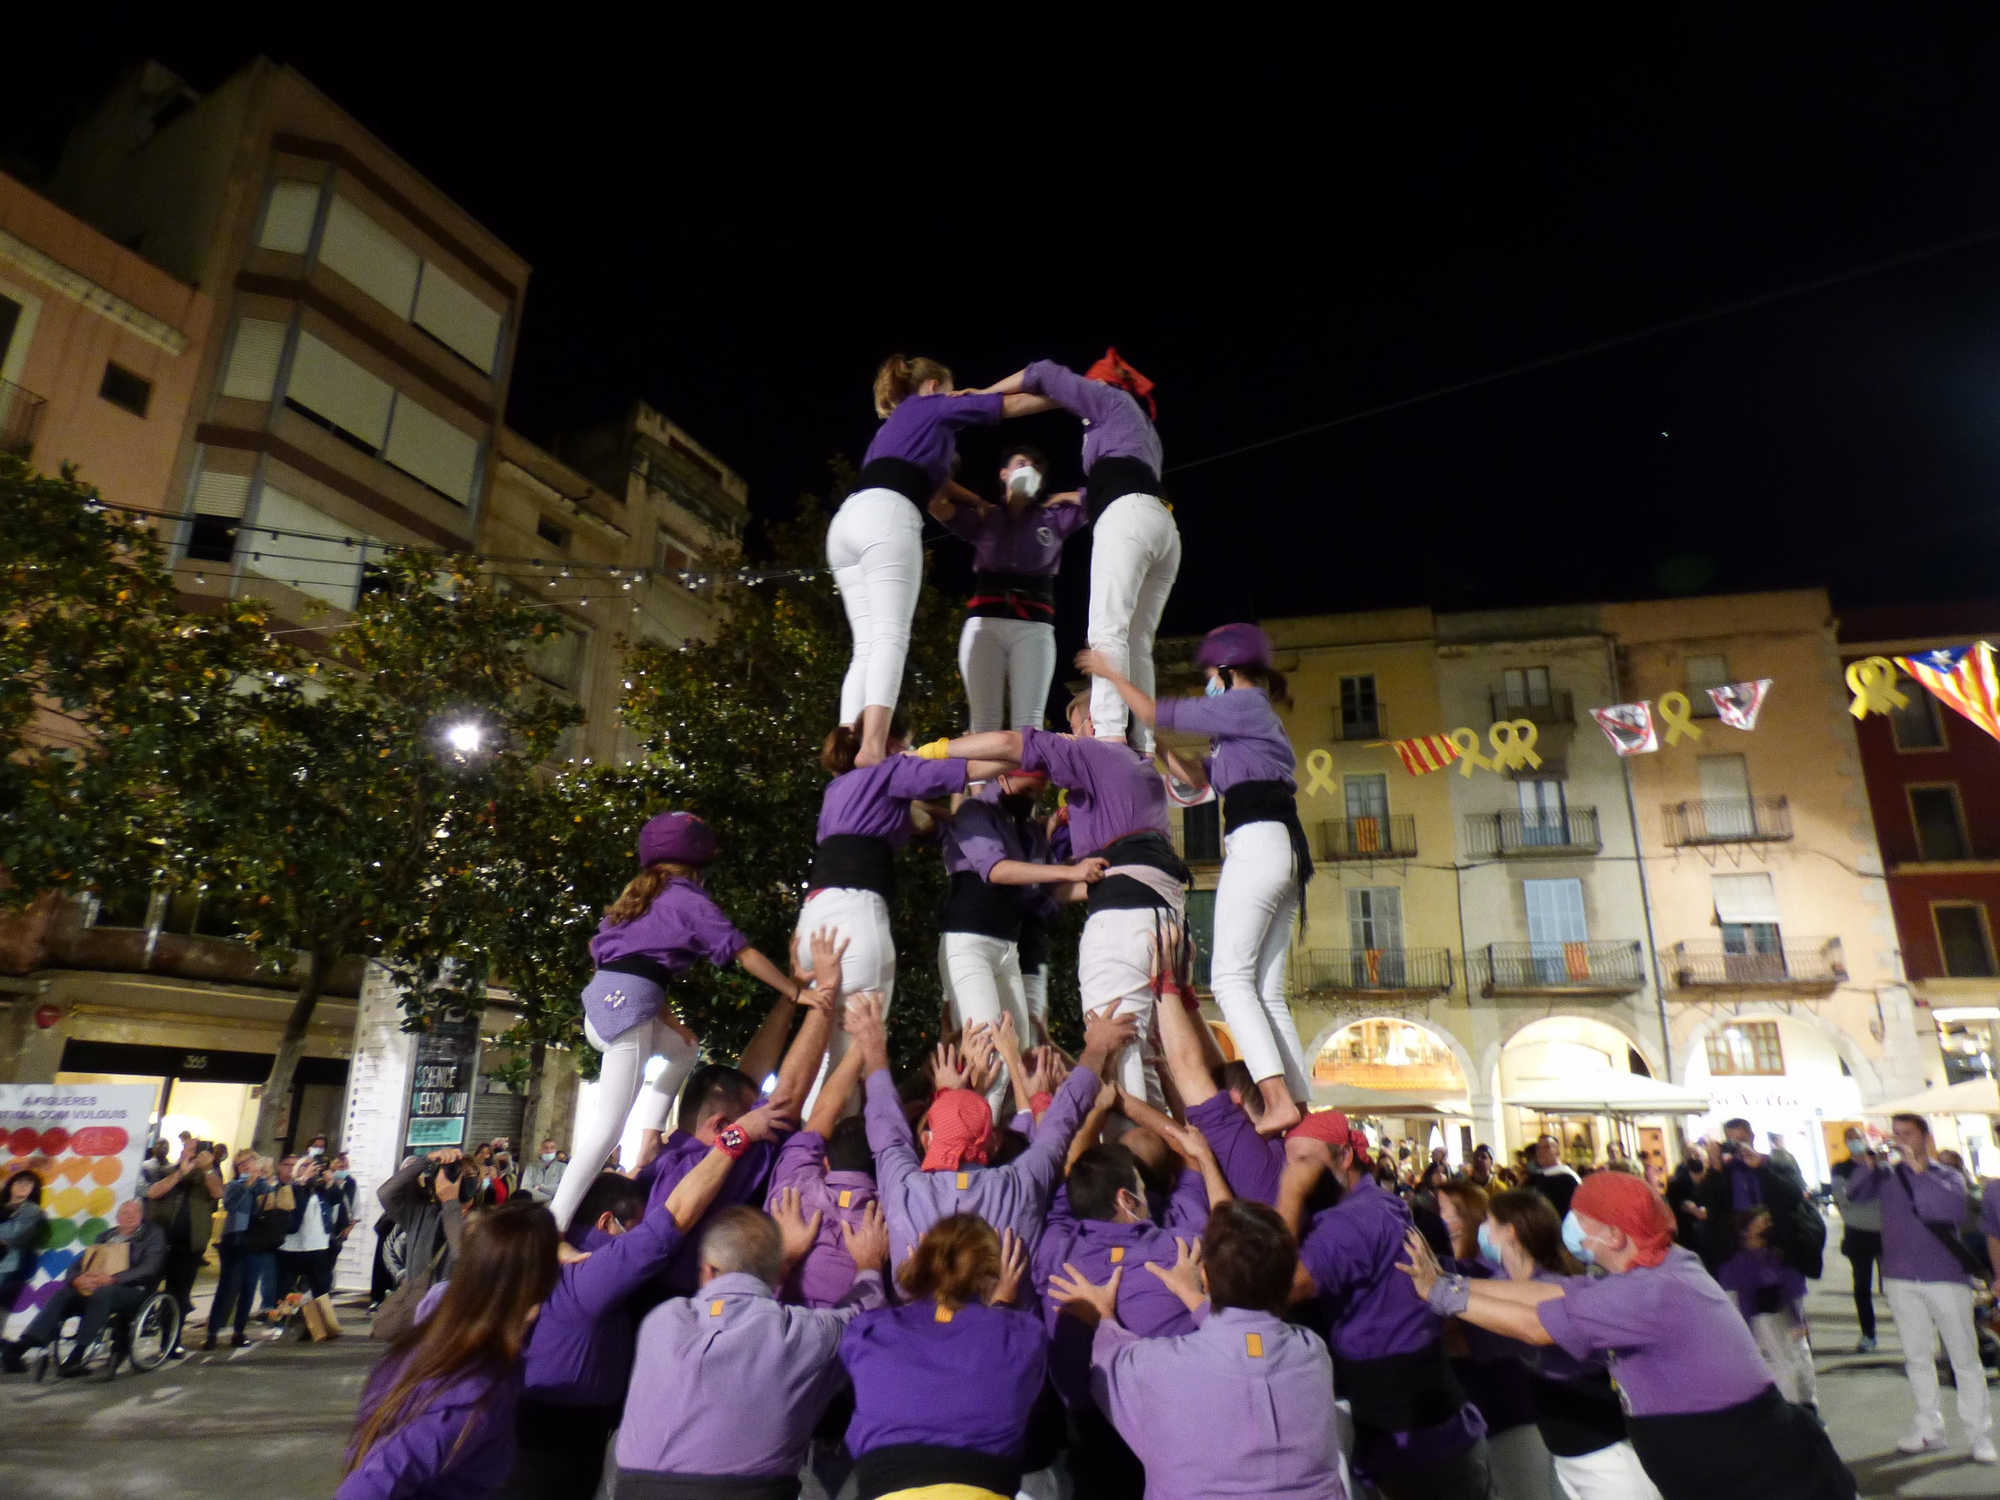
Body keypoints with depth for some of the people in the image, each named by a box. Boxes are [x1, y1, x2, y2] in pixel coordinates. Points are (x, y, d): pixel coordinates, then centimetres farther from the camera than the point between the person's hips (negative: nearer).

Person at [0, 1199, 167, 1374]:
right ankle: (19, 1347, -33)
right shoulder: (106, 1236, 23)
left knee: (103, 1293, -36)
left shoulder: (153, 1234, 7)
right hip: (94, 1289, 5)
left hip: (134, 1292, -5)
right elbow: (77, 1265, 16)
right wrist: (77, 1279, -9)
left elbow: (149, 1269, -7)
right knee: (63, 1293, -21)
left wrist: (113, 1278, -19)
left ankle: (77, 1353, -40)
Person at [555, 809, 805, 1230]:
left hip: (602, 1002, 9)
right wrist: (796, 993, 2)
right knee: (609, 1123, -8)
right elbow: (746, 956, -3)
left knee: (684, 1050, 28)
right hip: (627, 1006, -9)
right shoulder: (689, 900, 1)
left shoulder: (637, 896, 23)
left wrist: (664, 1016, 17)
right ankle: (556, 1221, -12)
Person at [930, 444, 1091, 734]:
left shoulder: (1054, 518, 19)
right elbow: (936, 503, 7)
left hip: (1034, 626, 0)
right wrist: (976, 503, 17)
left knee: (1029, 722, -11)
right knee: (983, 721, -9)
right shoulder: (981, 519, 17)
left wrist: (1059, 499, 19)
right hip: (984, 622, 0)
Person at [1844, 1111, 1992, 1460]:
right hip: (1901, 1280, 2)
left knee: (1964, 1356, 4)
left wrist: (1917, 1167, -23)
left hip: (1946, 1277, -2)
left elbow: (1952, 1206, -22)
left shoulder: (1947, 1176, -1)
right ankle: (1929, 1428, 22)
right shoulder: (1887, 1175, 5)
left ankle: (1979, 1433, 15)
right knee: (1916, 1355, 11)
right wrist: (1870, 1162, -20)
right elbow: (1854, 1194, -9)